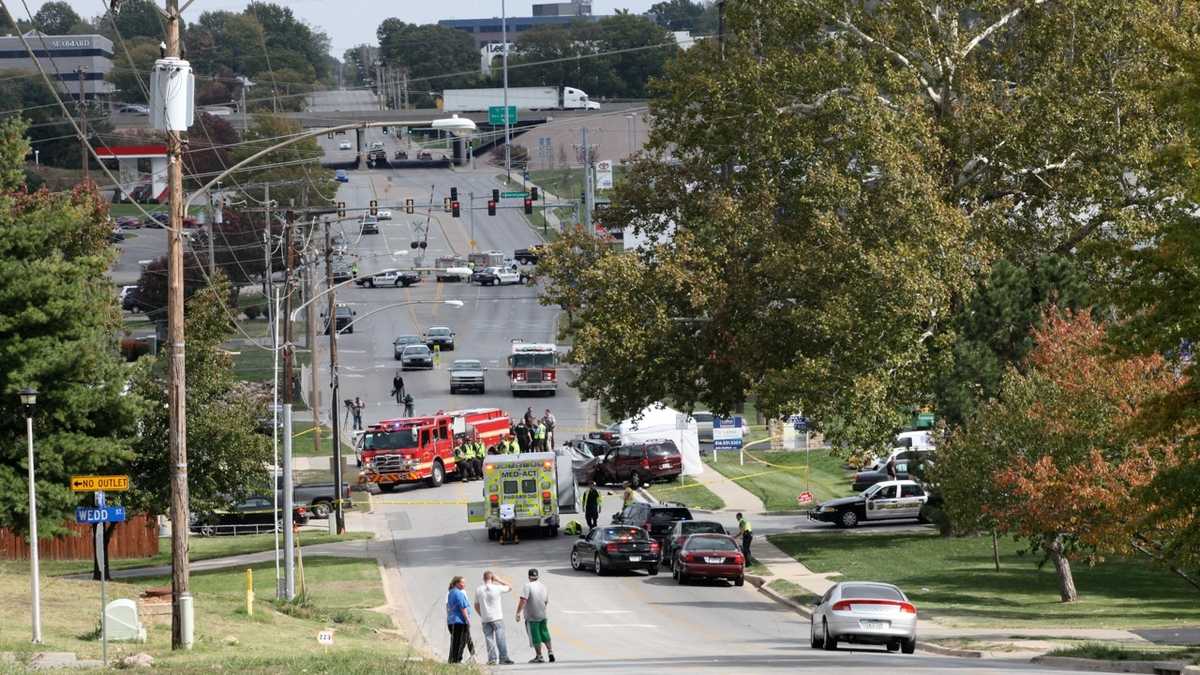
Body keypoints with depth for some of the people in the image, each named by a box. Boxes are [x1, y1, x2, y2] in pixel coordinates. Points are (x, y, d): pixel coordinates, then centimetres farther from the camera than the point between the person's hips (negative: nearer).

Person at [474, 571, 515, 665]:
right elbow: (510, 587, 9)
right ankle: (503, 657, -4)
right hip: (497, 618, -3)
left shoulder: (478, 590, 2)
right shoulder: (497, 588, -8)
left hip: (485, 619, 3)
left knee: (489, 639, 3)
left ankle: (492, 658, -2)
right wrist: (499, 580, 9)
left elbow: (476, 606, 8)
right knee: (500, 638, -1)